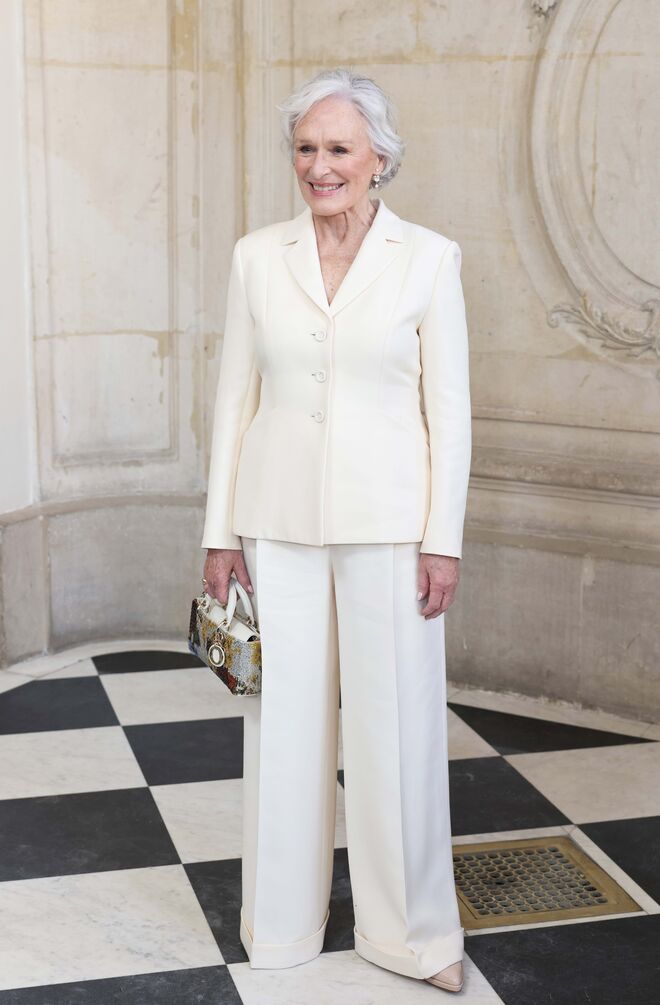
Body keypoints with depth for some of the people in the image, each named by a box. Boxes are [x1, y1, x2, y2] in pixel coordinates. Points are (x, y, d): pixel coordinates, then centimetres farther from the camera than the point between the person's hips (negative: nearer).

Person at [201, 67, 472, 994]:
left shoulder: (428, 258, -3)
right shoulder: (257, 257, 4)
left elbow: (448, 407, -2)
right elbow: (236, 396, 6)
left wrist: (444, 539, -6)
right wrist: (221, 531, 3)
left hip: (386, 522, -2)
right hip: (280, 522, 2)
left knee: (396, 720, 4)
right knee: (284, 718, 10)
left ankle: (414, 931, 21)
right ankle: (283, 921, 27)